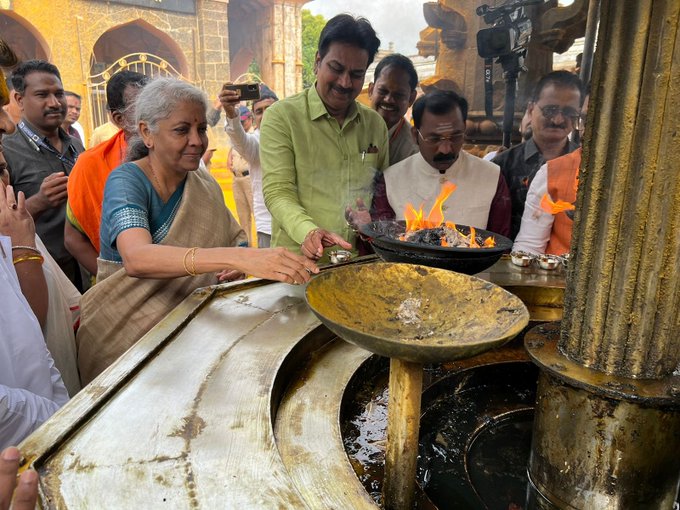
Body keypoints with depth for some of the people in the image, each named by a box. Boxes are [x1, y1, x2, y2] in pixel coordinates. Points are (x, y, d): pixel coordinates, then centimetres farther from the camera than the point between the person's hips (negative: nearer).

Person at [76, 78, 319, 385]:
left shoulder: (205, 184, 3)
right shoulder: (127, 181, -15)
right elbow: (136, 259, -34)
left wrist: (240, 260, -14)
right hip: (126, 333, -4)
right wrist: (239, 258, -47)